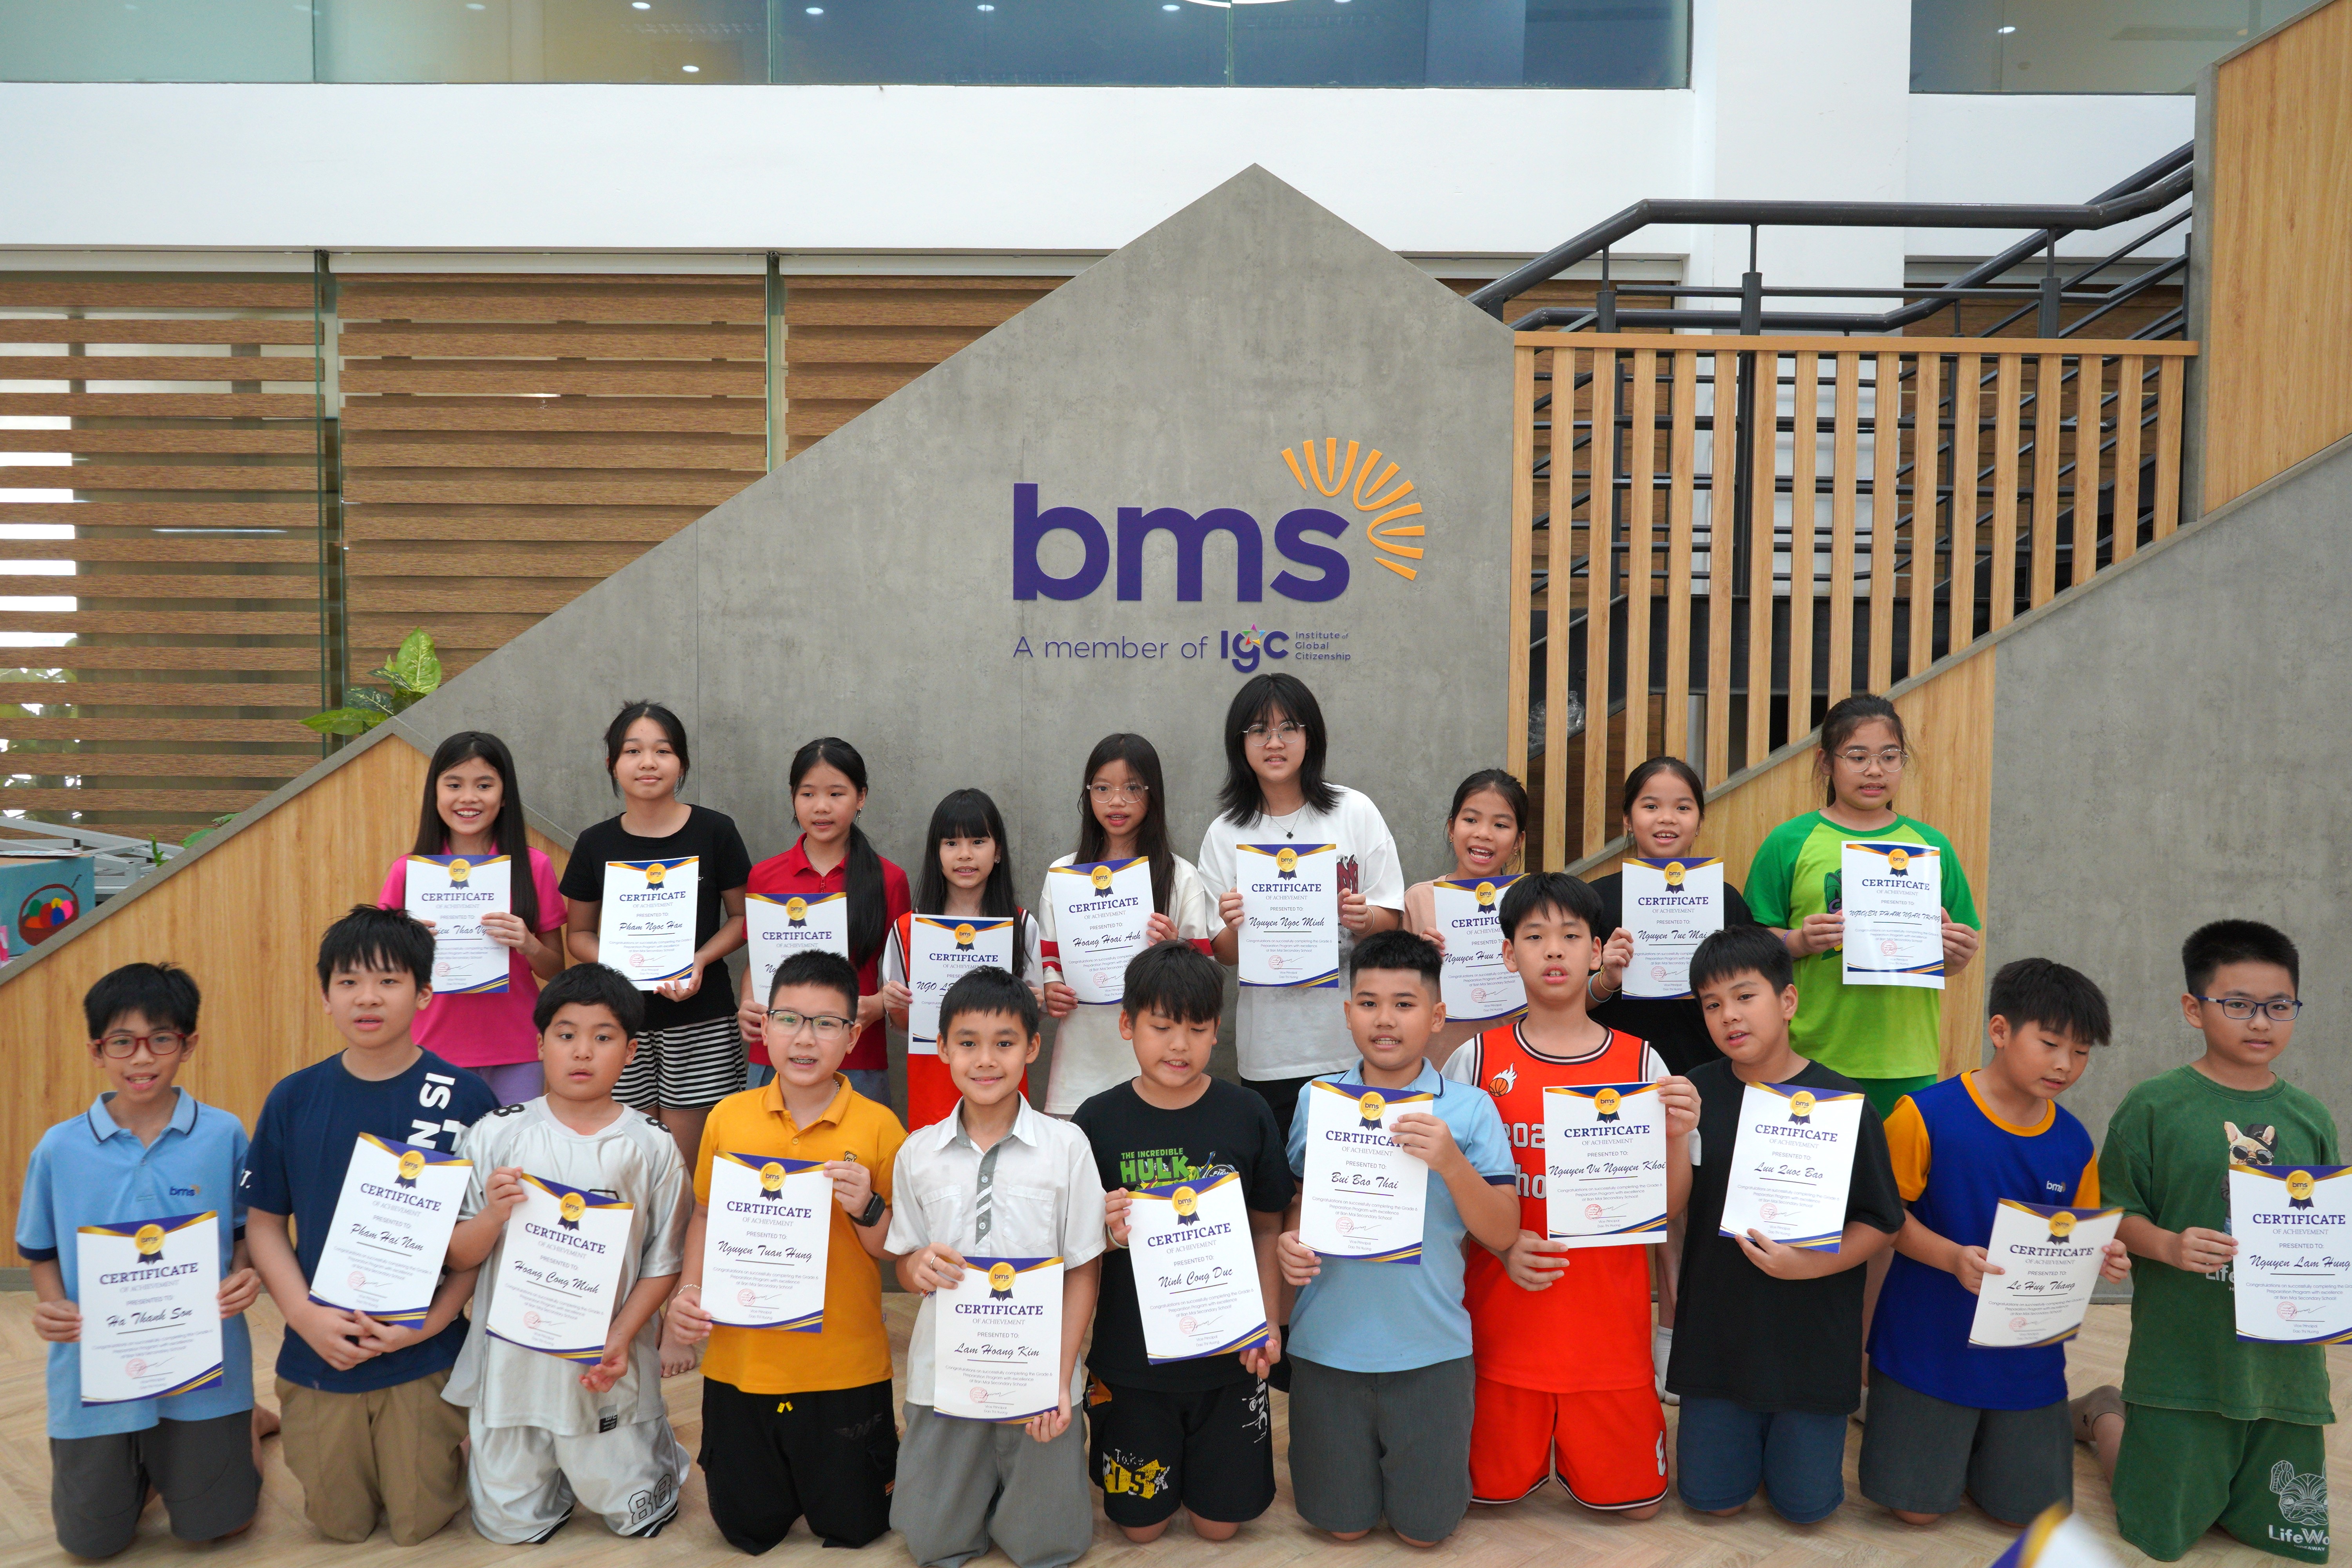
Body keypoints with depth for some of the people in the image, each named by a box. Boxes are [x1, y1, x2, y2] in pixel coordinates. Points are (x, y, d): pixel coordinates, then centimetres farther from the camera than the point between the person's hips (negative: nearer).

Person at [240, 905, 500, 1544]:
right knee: (340, 1522, 14)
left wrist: (431, 1321, -15)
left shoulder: (464, 1099, -10)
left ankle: (454, 1438, 36)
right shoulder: (294, 1099, -3)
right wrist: (304, 1316, -11)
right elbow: (264, 1221, 3)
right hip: (321, 1350, 2)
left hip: (425, 1353, -2)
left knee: (418, 1522, 7)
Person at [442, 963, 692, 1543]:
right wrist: (491, 1217, -22)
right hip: (511, 1359, 1)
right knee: (508, 1525, 13)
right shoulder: (496, 1135, -5)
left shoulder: (652, 1147, -7)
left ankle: (653, 1444, 39)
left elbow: (664, 1263, -3)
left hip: (608, 1365, -1)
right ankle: (560, 1472, 41)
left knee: (635, 1517, 11)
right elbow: (459, 1257, -2)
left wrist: (620, 1338, -15)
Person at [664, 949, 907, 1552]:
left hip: (844, 1366, -2)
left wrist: (867, 1208, -24)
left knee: (851, 1528, 10)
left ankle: (878, 1446, 39)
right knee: (749, 1530, 14)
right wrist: (690, 1289, -7)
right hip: (740, 1361, 2)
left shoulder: (879, 1127, -10)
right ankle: (786, 1473, 44)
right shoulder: (728, 1117, -3)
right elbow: (706, 1216, 10)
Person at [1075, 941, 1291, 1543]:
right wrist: (1107, 1233, -23)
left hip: (1227, 1357, 0)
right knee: (1141, 1525, 12)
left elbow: (1267, 1230, 1)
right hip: (1131, 1359, 0)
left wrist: (1268, 1327, -8)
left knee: (1219, 1523, 10)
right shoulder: (1099, 1120, -8)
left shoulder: (1247, 1115, -7)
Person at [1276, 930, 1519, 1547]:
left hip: (1430, 1349, -1)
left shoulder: (1470, 1110, -6)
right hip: (1328, 1344, 1)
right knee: (1343, 1525, 13)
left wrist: (1451, 1163, -24)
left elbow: (1502, 1235, -8)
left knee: (1424, 1529, 11)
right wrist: (1288, 1243, -11)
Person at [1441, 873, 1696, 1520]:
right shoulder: (1477, 1060, -2)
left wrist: (1677, 1138, -16)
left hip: (1609, 1315, 1)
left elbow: (1668, 1205, 3)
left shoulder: (1639, 1061, 0)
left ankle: (1575, 1458, 36)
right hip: (1505, 1315, 0)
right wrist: (1503, 1244, -14)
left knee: (1634, 1501, 7)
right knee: (1493, 1487, 7)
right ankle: (1533, 1453, 38)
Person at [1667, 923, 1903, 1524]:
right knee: (1712, 1498, 8)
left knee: (1806, 1505, 8)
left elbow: (1882, 1224, -7)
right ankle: (1736, 1425, 37)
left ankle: (1798, 1427, 36)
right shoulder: (1697, 1093, -5)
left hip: (1813, 1335, -1)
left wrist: (1810, 1264, -21)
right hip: (1718, 1331, 2)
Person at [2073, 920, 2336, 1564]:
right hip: (2183, 1360, -4)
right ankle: (2103, 1419, 36)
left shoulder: (2310, 1119, 4)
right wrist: (2169, 1246, -24)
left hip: (2284, 1360, 4)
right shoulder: (2155, 1106, -8)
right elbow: (2114, 1212, -6)